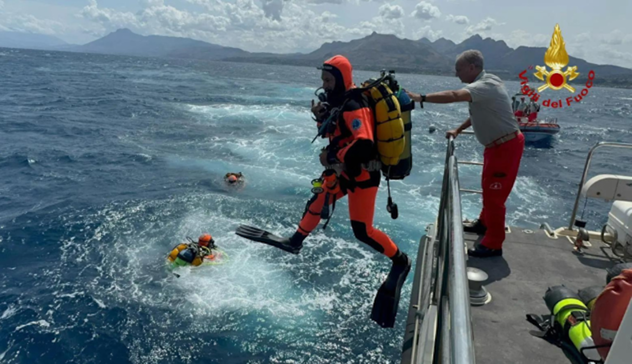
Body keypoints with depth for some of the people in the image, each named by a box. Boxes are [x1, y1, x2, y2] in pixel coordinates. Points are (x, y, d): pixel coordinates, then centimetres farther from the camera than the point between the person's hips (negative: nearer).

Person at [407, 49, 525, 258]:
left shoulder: (485, 86, -24)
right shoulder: (482, 85, 8)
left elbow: (454, 96, -41)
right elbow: (479, 113, 20)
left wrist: (420, 98, -41)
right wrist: (458, 131, 17)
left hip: (506, 145, -10)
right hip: (497, 144, 10)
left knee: (494, 193, -3)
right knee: (488, 188, 22)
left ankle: (493, 244, 8)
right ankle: (484, 223, 41)